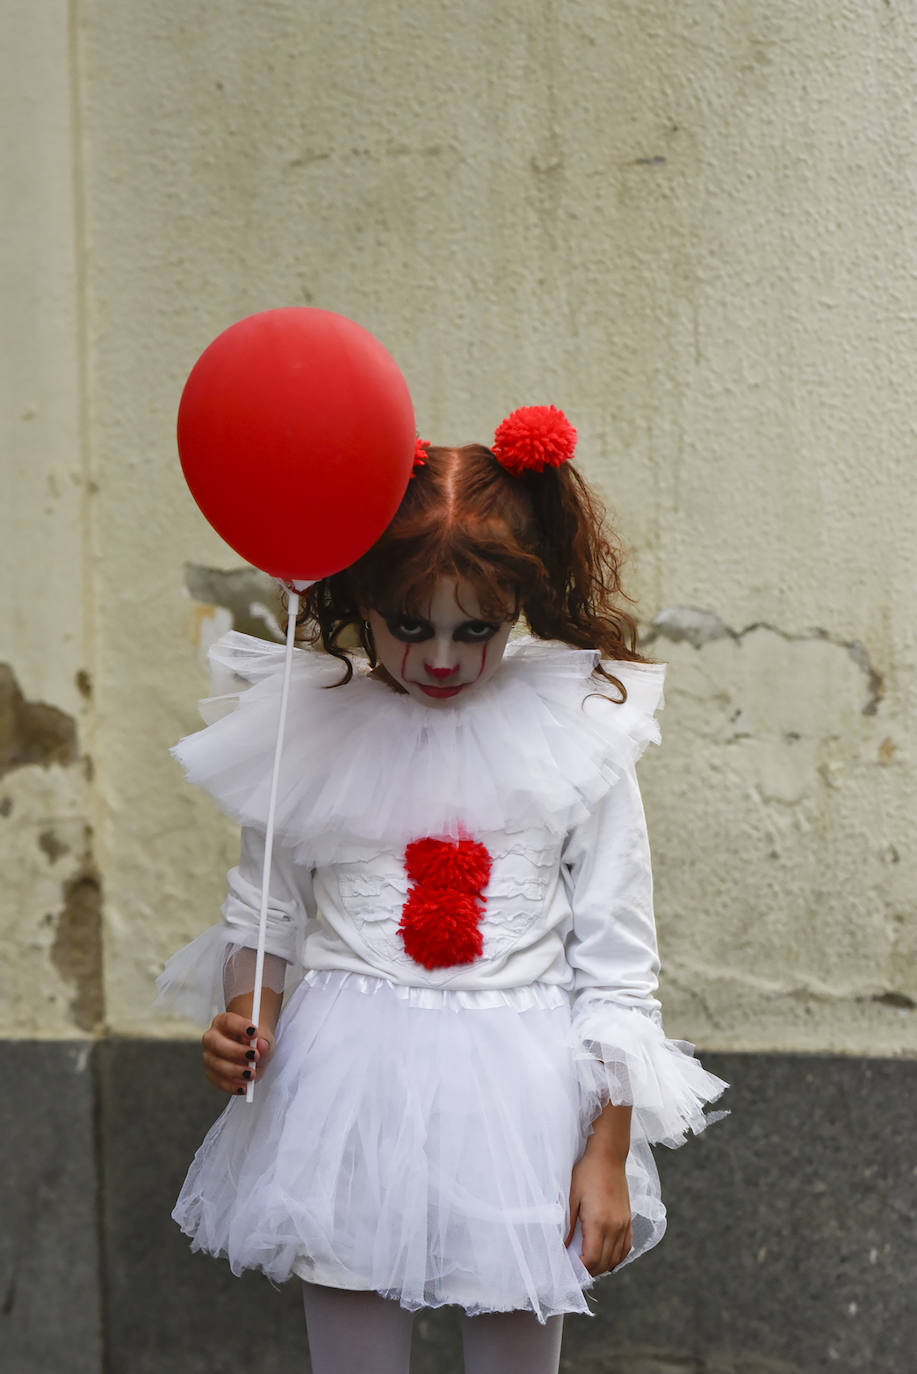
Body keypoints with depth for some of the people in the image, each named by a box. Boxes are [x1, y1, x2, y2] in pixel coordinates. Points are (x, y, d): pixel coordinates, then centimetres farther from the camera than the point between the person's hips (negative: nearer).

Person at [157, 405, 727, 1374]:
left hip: (519, 1092, 0)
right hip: (348, 1082, 1)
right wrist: (244, 1015, -9)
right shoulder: (310, 725, -3)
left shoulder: (577, 731, -6)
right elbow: (266, 904, 11)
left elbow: (617, 962, -1)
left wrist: (609, 1150, -2)